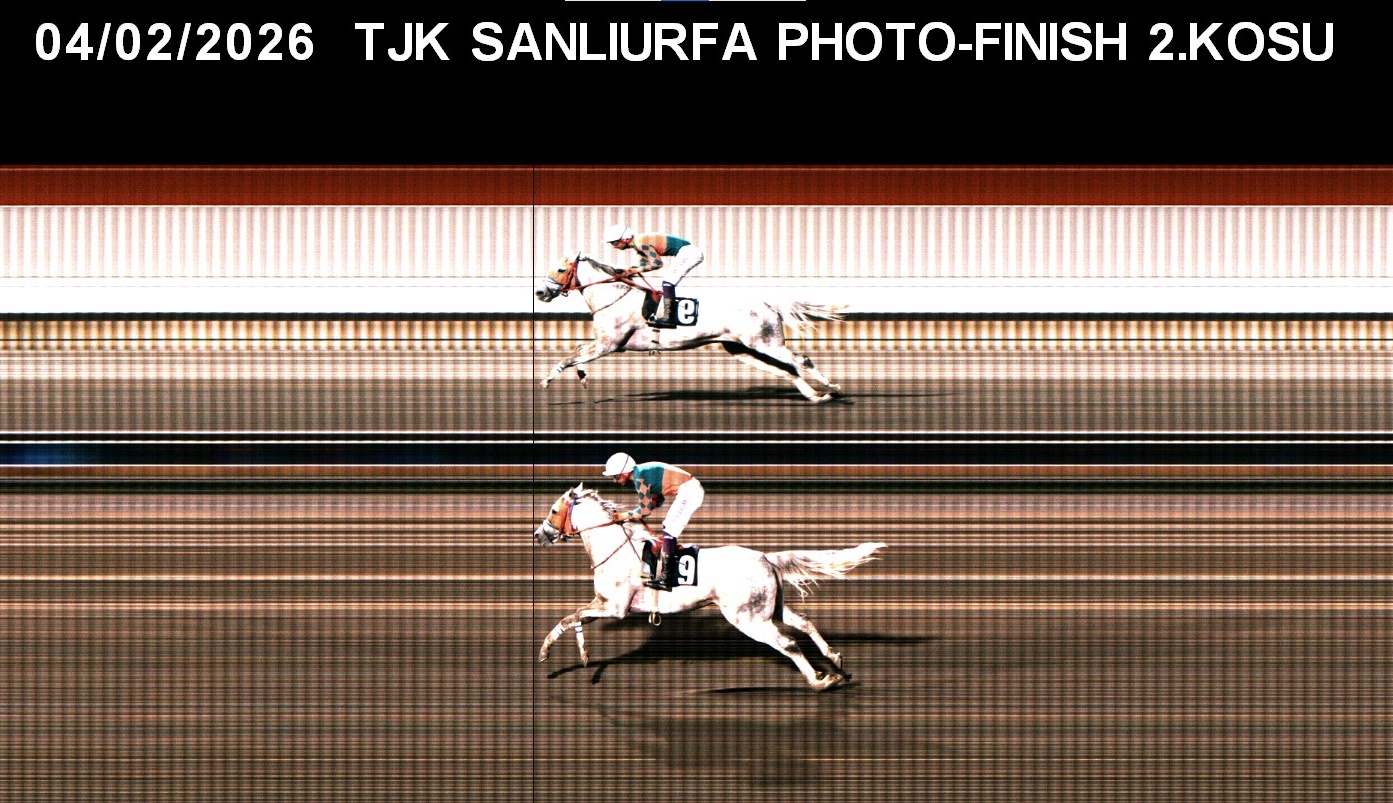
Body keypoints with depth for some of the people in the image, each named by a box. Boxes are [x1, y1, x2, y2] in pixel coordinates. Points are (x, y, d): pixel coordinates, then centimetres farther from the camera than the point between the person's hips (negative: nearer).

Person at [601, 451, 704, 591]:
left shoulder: (639, 477, -16)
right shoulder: (643, 472, 13)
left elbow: (645, 509, -13)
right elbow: (658, 500, 20)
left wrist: (623, 516, -3)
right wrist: (633, 515, 12)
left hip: (689, 491, -10)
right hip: (692, 490, 10)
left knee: (668, 532, -10)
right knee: (669, 531, 15)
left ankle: (664, 579, -12)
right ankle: (672, 577, 19)